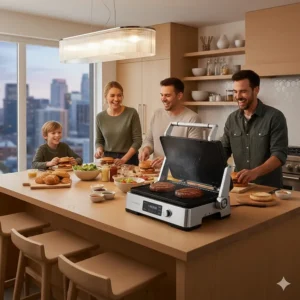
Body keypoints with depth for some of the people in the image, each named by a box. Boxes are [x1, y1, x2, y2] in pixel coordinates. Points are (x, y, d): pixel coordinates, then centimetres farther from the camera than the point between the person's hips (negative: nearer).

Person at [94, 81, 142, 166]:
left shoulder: (132, 113, -10)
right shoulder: (100, 117, 0)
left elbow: (137, 140, -10)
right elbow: (99, 141, 12)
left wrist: (124, 159, -18)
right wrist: (99, 150, -10)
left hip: (129, 159, -2)